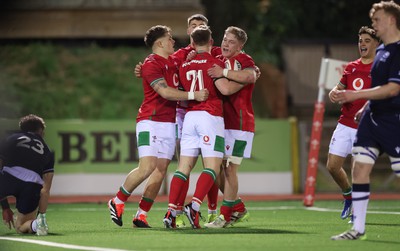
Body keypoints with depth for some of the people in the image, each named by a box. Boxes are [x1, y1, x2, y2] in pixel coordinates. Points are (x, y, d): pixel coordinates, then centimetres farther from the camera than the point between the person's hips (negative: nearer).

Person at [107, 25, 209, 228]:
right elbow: (165, 91, -20)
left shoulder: (173, 62, 17)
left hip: (169, 123, 8)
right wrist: (193, 95, -21)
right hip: (151, 122, -8)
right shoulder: (151, 64, -9)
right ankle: (117, 202, 2)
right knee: (147, 167, -17)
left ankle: (141, 215, 3)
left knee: (160, 170, 0)